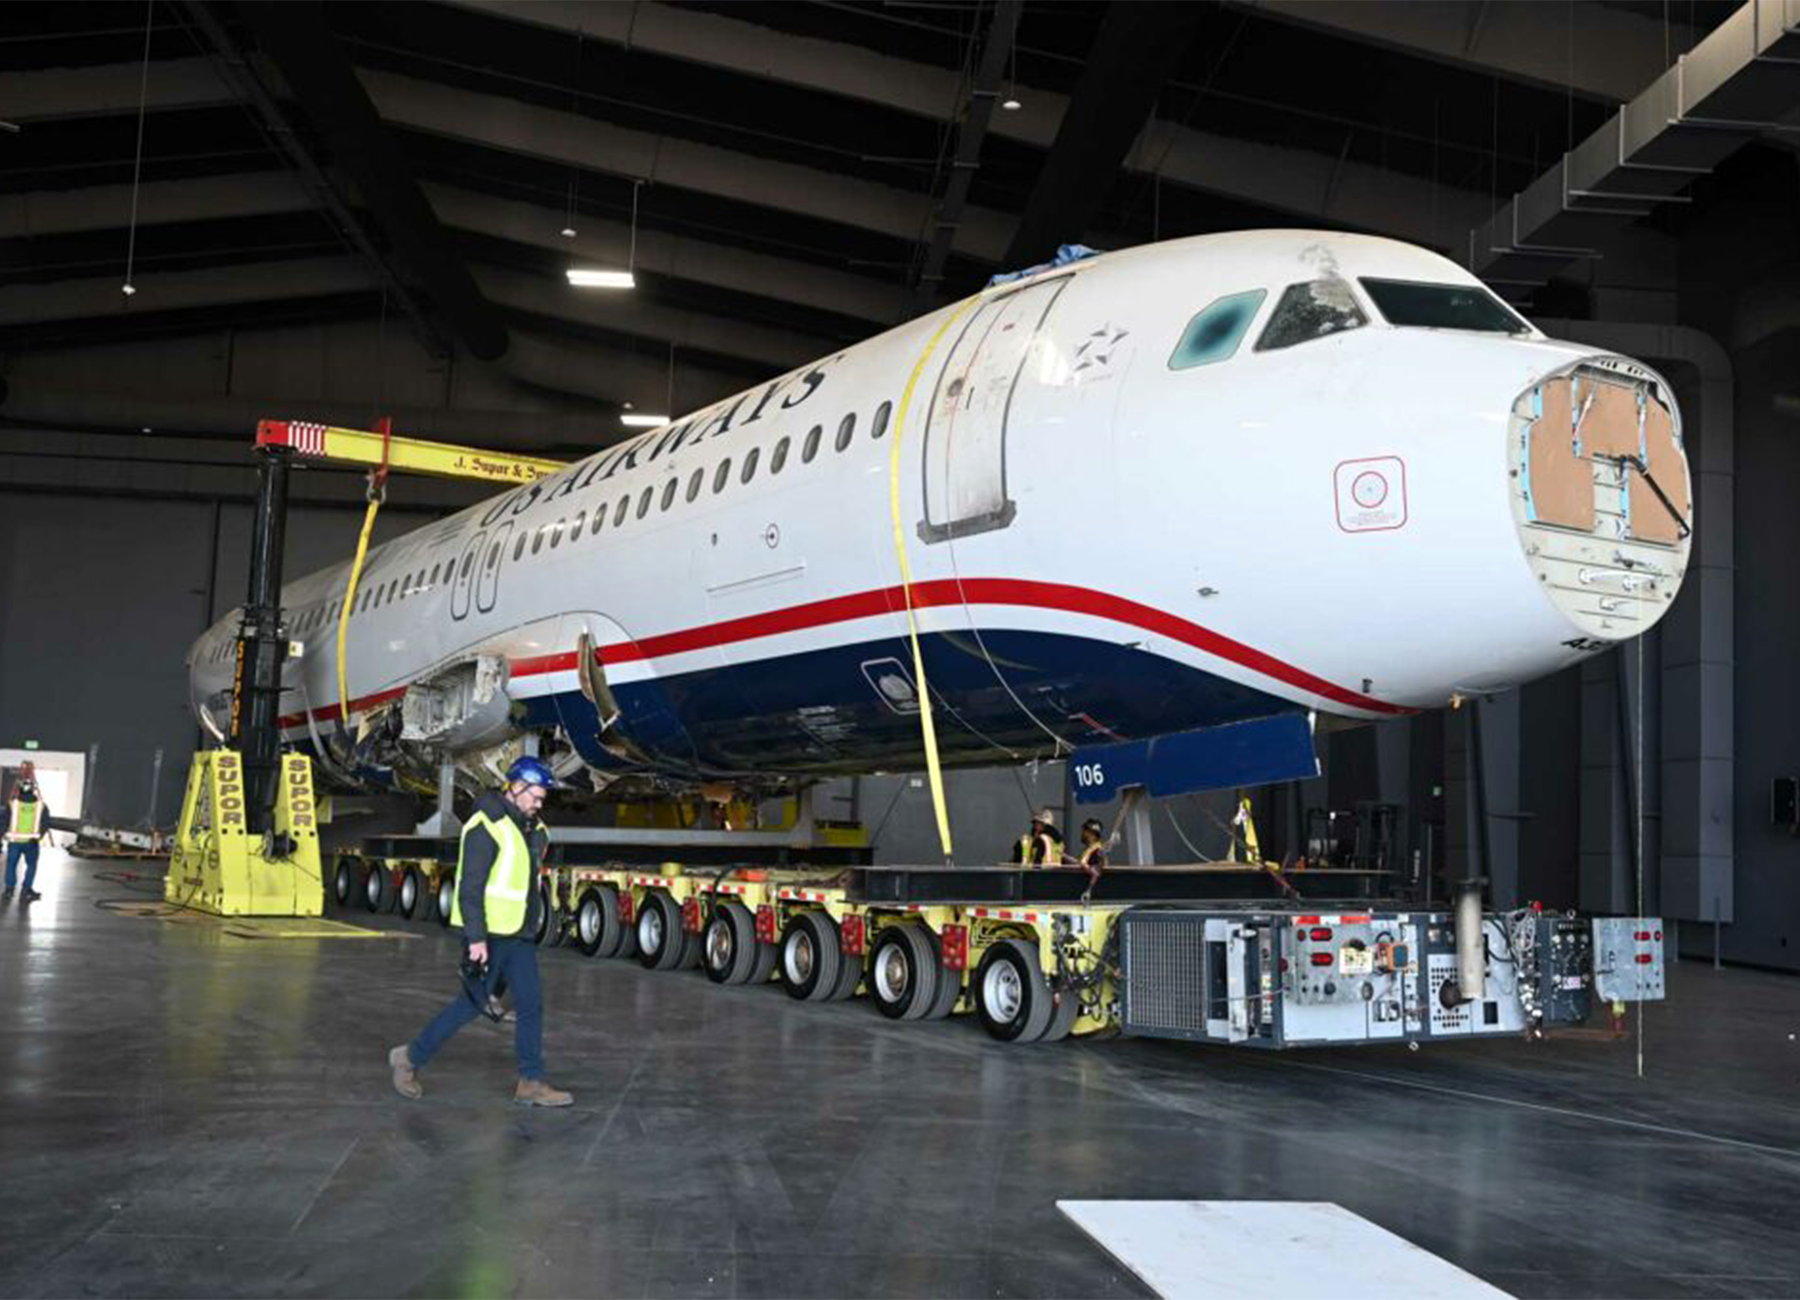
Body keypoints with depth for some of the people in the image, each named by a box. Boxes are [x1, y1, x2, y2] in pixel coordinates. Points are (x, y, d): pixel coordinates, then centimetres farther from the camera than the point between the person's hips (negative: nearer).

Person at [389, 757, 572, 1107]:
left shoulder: (532, 829, 12)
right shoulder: (487, 826, -15)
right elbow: (470, 887, -19)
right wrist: (476, 938, -23)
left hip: (519, 935, 8)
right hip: (487, 935, -8)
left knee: (531, 1004, 3)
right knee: (472, 1004, 0)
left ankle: (531, 1083, 9)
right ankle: (410, 1058, 16)